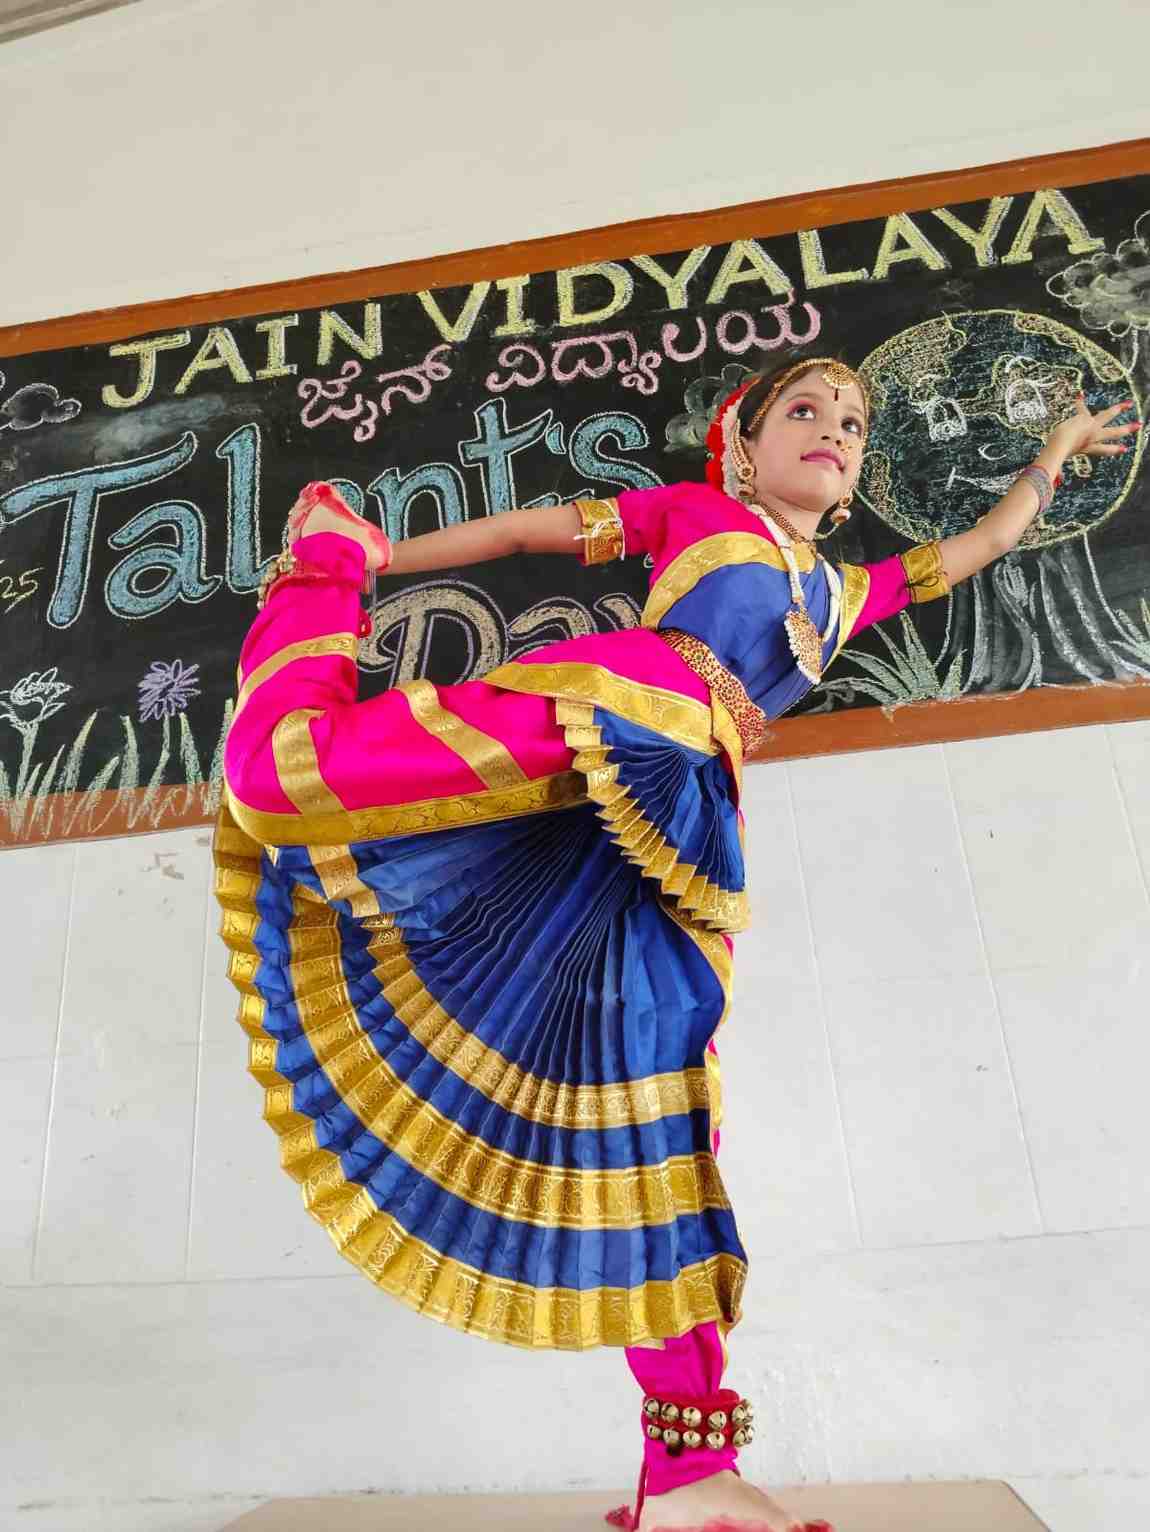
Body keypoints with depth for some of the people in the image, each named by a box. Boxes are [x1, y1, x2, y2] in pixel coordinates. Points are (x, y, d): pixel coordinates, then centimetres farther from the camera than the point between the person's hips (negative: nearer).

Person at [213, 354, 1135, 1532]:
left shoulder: (847, 589, 34)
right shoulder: (691, 509, 23)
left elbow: (982, 543, 48)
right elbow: (530, 529, 22)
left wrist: (1057, 451, 58)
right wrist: (371, 561, 24)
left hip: (680, 818, 3)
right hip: (605, 709, -3)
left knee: (664, 1115, -1)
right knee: (284, 766, -19)